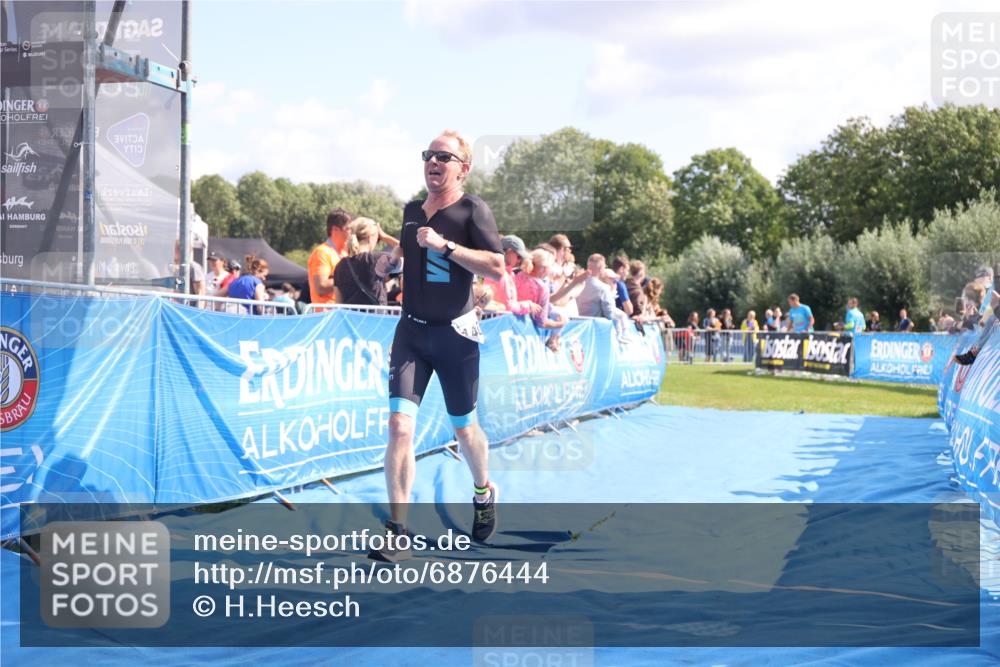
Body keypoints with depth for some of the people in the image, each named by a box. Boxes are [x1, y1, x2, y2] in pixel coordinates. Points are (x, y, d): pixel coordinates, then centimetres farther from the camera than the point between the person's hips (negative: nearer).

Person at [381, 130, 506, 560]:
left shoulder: (472, 210, -7)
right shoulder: (411, 212, 11)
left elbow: (498, 268, -20)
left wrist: (445, 245, -24)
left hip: (454, 334, -4)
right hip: (411, 332, 4)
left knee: (463, 428, 13)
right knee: (400, 425, -12)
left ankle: (484, 494, 43)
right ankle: (398, 531, -11)